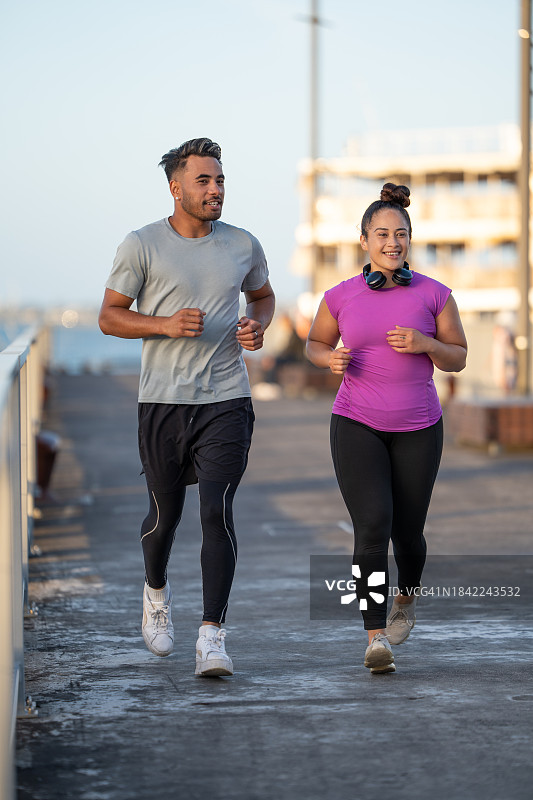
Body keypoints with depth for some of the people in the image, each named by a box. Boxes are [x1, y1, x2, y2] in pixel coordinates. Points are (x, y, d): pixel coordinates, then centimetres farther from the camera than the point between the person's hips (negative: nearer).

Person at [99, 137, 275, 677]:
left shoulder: (243, 246, 6)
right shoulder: (143, 245, -2)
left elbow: (262, 294, 25)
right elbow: (109, 316, 0)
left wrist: (258, 324, 2)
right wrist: (166, 324, -16)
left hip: (226, 400, 1)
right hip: (162, 402, -1)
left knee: (217, 512, -13)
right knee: (165, 514, 11)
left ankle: (212, 636, -12)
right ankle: (155, 590, 43)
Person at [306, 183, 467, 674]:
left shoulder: (434, 294, -3)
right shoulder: (341, 297, -1)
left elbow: (458, 358, 4)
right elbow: (315, 343, 15)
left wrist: (424, 344, -17)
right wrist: (332, 359, -8)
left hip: (417, 429, 1)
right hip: (357, 427, -1)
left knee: (408, 533, 10)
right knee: (373, 525, -18)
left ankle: (407, 598, 44)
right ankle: (377, 640, -19)